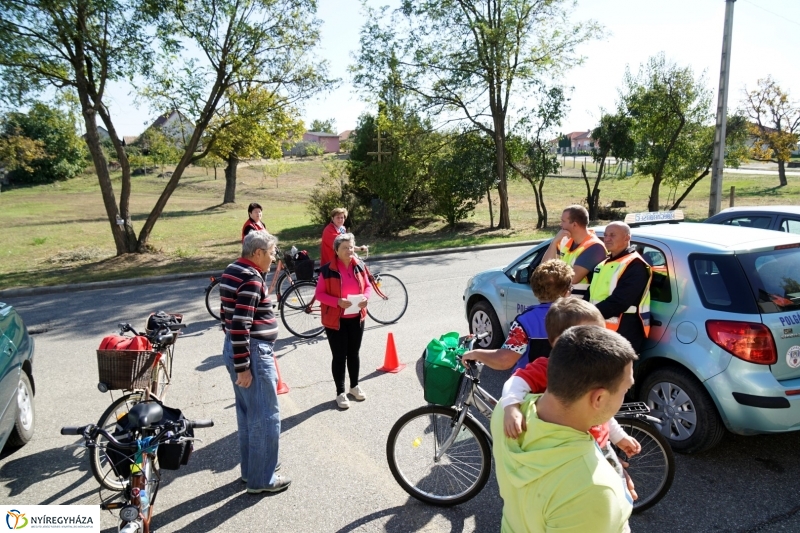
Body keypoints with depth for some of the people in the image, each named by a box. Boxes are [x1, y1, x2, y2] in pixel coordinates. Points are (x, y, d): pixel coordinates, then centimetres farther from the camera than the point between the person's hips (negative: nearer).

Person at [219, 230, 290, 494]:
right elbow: (240, 325, -26)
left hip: (235, 350, 10)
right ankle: (261, 479, 14)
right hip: (253, 353, -10)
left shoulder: (232, 271, 10)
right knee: (266, 417, 2)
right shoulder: (251, 279, -21)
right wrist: (243, 367, -22)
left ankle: (251, 468, 33)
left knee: (247, 413, 20)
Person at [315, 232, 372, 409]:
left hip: (356, 318, 4)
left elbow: (367, 285, 9)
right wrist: (338, 301, -26)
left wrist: (366, 297, -13)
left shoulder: (359, 265, -1)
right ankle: (340, 393, 19)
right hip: (335, 320, -4)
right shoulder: (328, 270, -14)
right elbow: (319, 294, -12)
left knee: (353, 353, 18)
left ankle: (354, 386, 36)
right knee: (339, 356, 4)